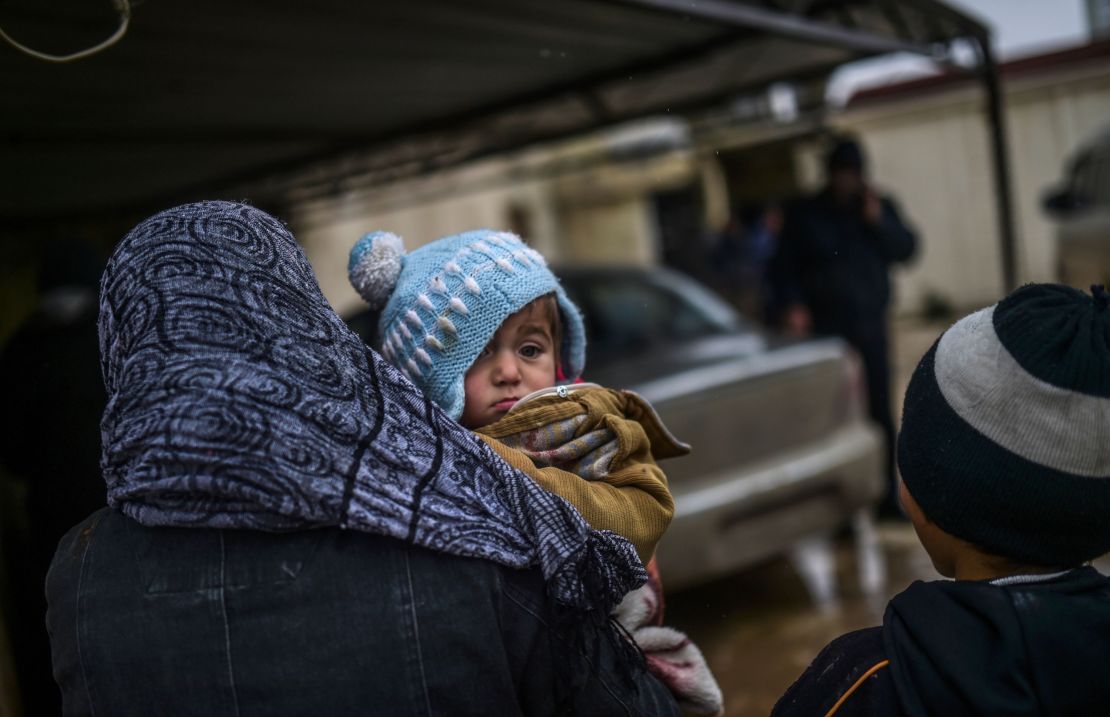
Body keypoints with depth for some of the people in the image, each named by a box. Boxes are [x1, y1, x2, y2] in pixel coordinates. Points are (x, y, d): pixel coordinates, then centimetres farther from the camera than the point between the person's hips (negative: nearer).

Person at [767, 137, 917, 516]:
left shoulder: (880, 207, 12)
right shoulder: (804, 214, 5)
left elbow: (905, 249, 5)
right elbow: (783, 267, 4)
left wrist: (879, 220, -9)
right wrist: (790, 305, -11)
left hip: (870, 324, 3)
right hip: (825, 326, -3)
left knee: (879, 410, 4)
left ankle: (886, 495, 14)